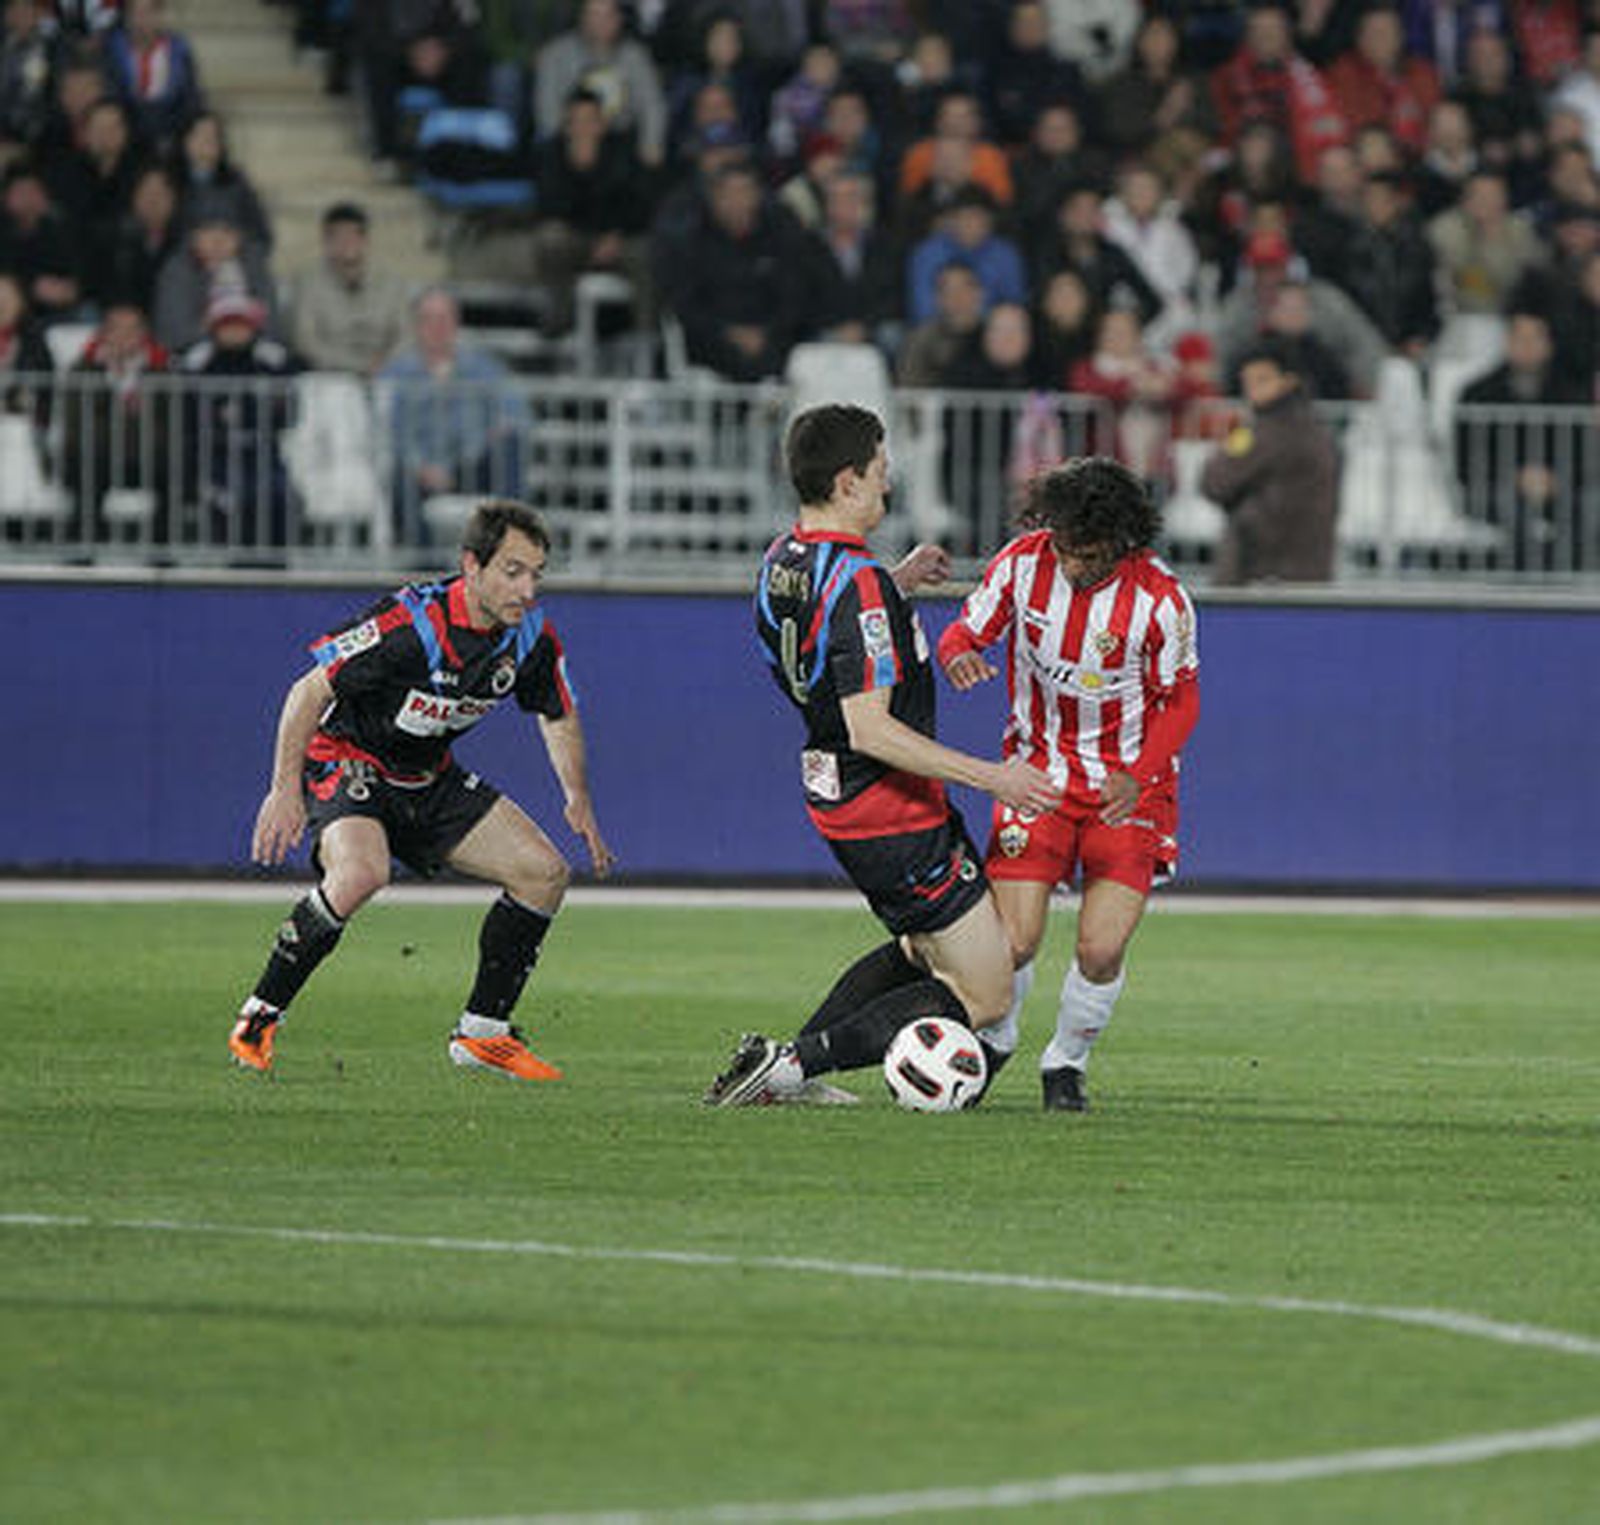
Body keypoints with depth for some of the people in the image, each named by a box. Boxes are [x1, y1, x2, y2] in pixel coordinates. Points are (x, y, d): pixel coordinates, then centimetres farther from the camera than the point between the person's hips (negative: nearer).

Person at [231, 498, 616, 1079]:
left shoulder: (532, 636, -8)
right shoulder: (409, 623, -29)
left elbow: (558, 717, 12)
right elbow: (311, 690, -24)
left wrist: (578, 800, -1)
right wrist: (285, 791, -31)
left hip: (430, 780, 7)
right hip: (345, 763, -7)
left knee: (545, 872, -2)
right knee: (362, 872, -36)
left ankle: (481, 1034, 11)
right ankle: (258, 1020, -20)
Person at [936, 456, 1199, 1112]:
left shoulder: (1160, 600, -17)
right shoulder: (1023, 563, -12)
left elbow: (1179, 701, -5)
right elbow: (967, 629, 0)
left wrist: (1138, 777, -19)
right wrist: (960, 653, -26)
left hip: (1127, 786, -1)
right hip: (1039, 773, 1)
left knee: (1101, 952, -12)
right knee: (1012, 942, -11)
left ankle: (1066, 1063, 16)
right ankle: (991, 1043, 20)